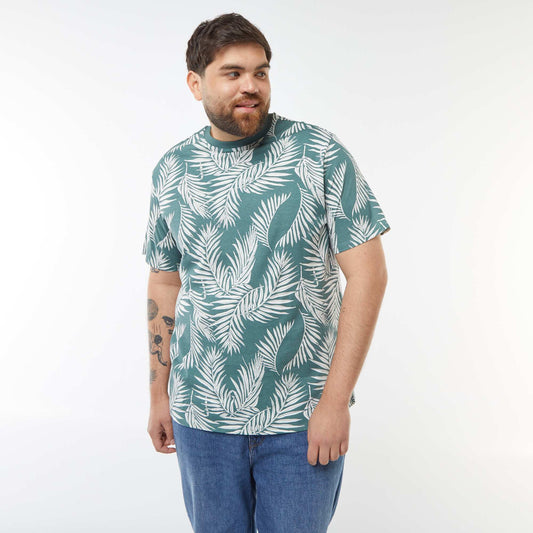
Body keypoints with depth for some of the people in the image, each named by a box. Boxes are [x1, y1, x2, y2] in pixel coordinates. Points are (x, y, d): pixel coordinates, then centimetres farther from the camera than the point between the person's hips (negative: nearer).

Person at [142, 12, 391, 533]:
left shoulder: (321, 153, -8)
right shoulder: (172, 170, 2)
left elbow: (367, 272, -10)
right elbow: (165, 283, 10)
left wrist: (336, 399, -13)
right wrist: (158, 394, 11)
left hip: (303, 417, -2)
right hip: (202, 417, 3)